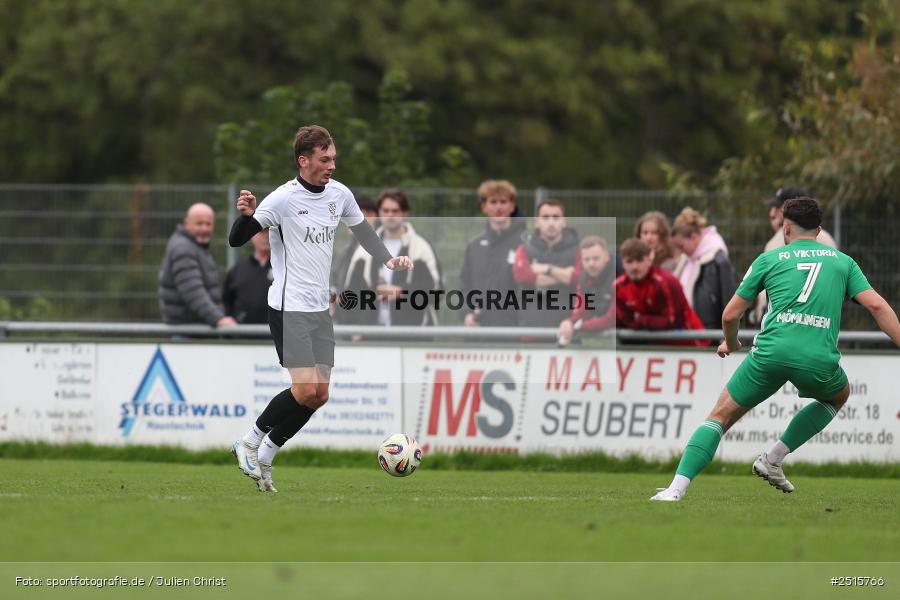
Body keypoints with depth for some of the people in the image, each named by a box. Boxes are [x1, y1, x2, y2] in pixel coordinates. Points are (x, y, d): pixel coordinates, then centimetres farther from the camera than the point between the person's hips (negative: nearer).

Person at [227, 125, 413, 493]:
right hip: (290, 308, -7)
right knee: (306, 391, -15)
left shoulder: (339, 194, 4)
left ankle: (264, 457, 17)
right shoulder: (283, 199, -15)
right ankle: (249, 443, 5)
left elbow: (360, 228, 23)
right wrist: (246, 215, -36)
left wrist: (388, 260, 9)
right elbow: (236, 241, -16)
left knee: (319, 395, 5)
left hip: (320, 310, 7)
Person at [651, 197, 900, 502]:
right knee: (838, 395, 35)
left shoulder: (769, 259, 17)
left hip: (771, 350, -1)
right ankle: (773, 459, 23)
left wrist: (731, 343, 39)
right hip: (820, 360, 1)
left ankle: (677, 487, -5)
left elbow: (730, 315, 19)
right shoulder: (842, 261, 20)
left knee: (721, 416, 12)